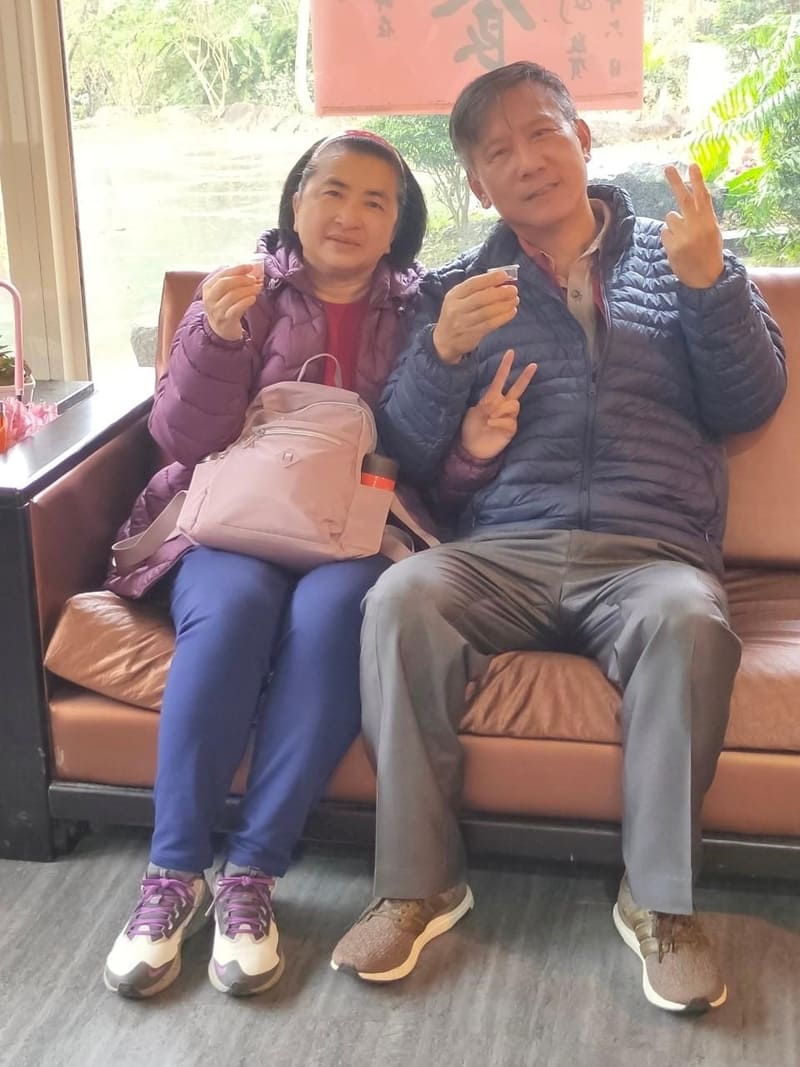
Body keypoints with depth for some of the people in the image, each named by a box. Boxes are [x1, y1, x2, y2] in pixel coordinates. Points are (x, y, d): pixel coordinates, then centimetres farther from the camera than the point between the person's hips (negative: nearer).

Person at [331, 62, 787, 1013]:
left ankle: (660, 899, -18)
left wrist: (708, 280, -9)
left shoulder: (677, 258, 16)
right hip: (503, 553, 1)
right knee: (398, 600, -29)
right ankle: (419, 883, -18)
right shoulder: (457, 291, 18)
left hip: (652, 555, -1)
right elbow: (404, 458, 10)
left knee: (691, 624, -35)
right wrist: (444, 353, -7)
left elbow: (749, 407, 5)